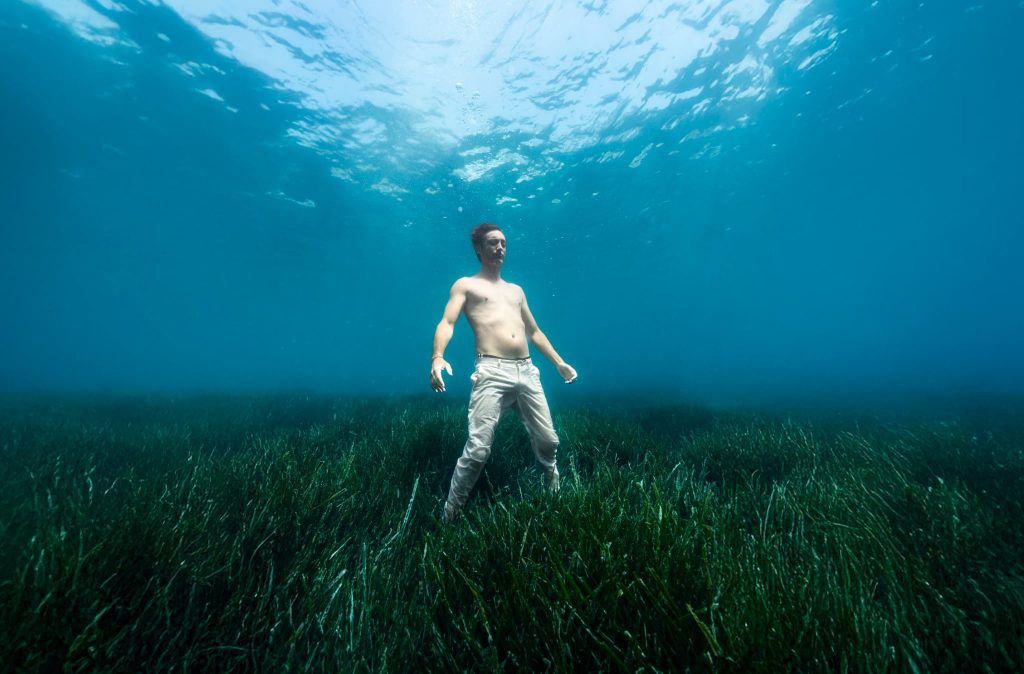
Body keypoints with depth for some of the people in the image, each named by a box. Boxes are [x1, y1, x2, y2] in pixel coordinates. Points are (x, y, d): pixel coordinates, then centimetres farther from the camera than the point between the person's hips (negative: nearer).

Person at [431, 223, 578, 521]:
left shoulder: (516, 290, 27)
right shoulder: (465, 285, 11)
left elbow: (534, 331, 30)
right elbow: (447, 323, -4)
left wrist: (558, 362, 24)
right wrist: (437, 357, -24)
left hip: (527, 372, 5)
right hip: (492, 372, -5)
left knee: (548, 440, 11)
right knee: (478, 449, -13)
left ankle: (555, 492, 40)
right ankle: (450, 514, 8)